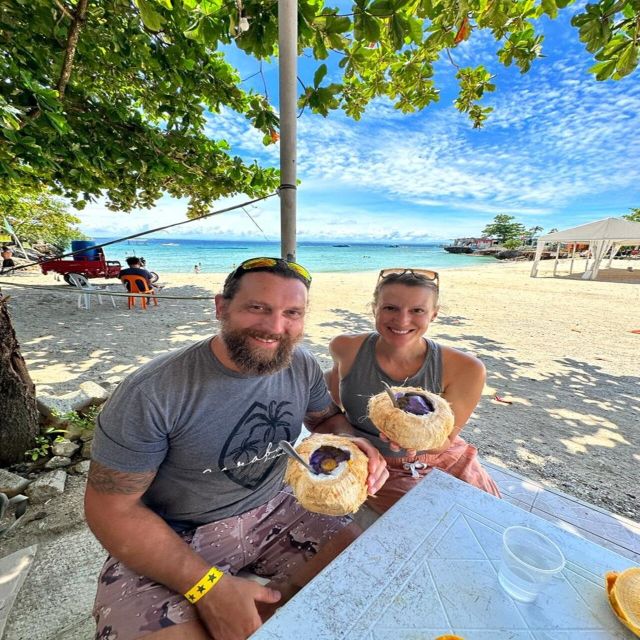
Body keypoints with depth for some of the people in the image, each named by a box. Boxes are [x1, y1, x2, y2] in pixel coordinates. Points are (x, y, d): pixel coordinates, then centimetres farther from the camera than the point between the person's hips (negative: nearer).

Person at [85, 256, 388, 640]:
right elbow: (111, 508, -15)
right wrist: (208, 586, -22)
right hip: (173, 541, -3)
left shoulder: (303, 366, -11)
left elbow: (328, 417, 6)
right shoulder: (151, 394, -24)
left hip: (273, 511, 4)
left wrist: (352, 443, -18)